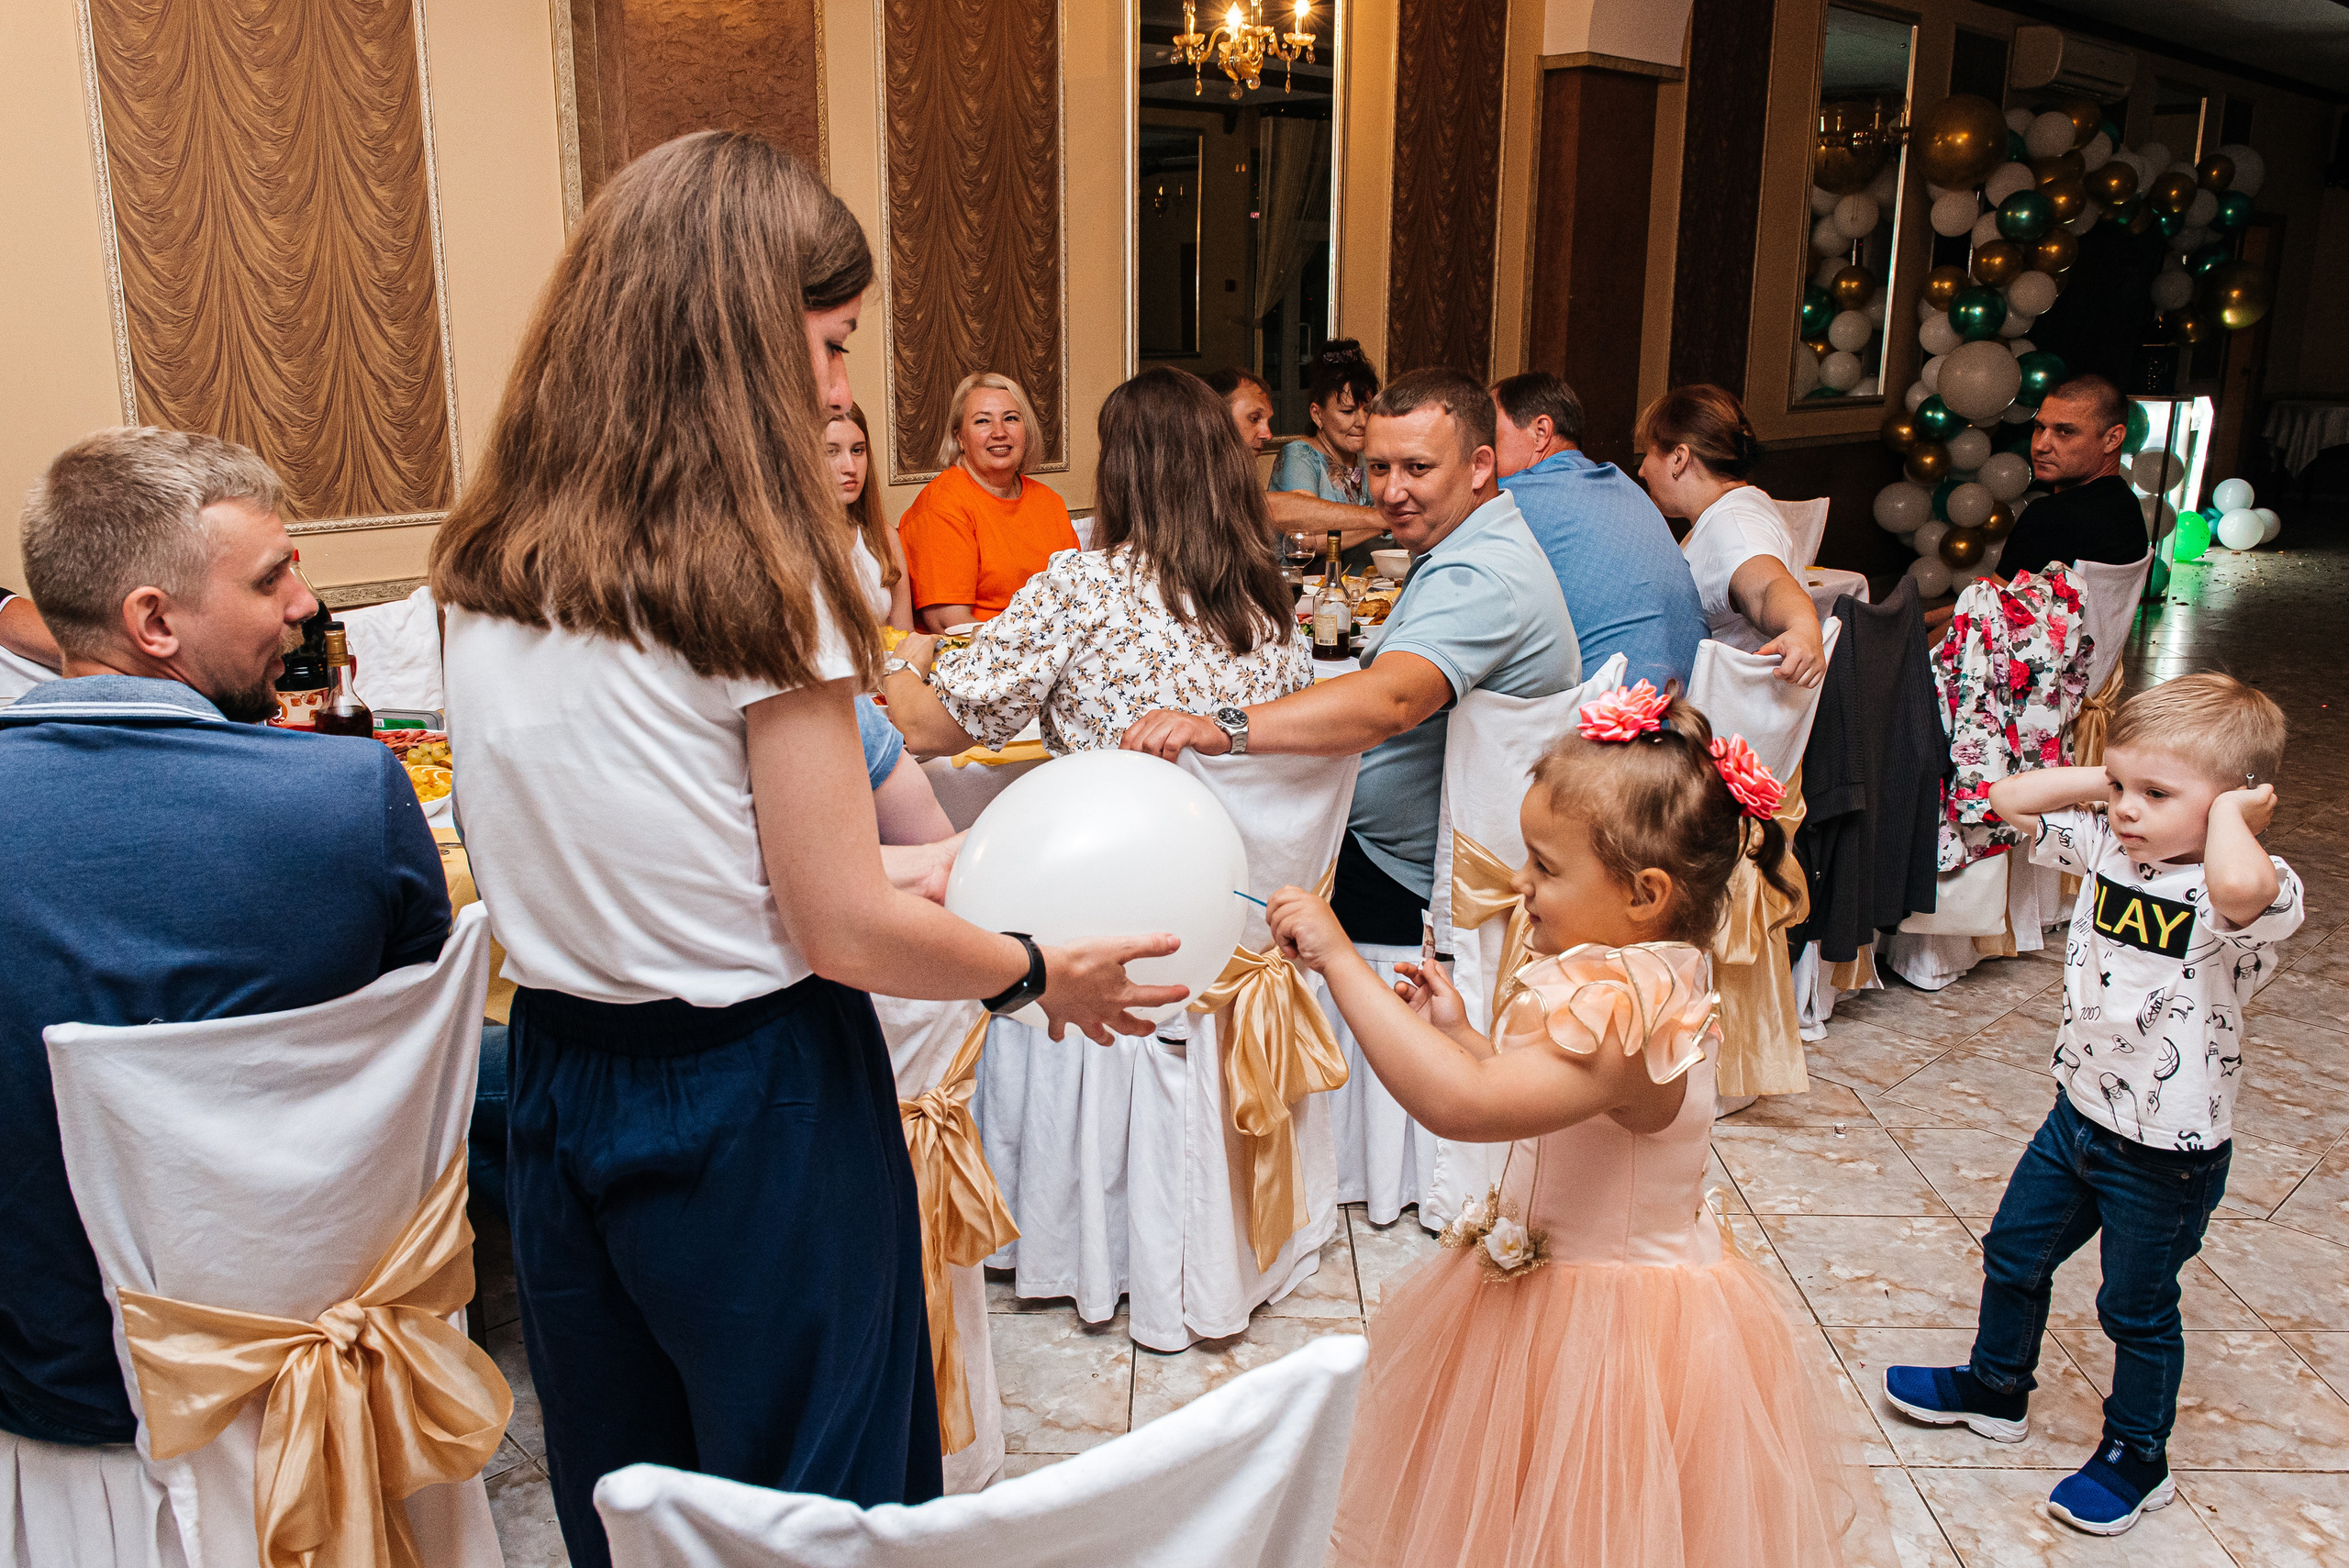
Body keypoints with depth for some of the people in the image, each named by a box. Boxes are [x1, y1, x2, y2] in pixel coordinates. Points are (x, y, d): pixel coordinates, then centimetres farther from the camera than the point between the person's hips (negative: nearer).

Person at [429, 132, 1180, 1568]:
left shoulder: (488, 571, 1)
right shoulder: (756, 577, -20)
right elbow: (847, 935, -18)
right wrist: (1042, 975, -1)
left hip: (561, 1088, 7)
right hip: (754, 1112, -6)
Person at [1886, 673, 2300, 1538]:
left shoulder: (2256, 890, -26)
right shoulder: (2106, 846, -6)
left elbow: (2240, 888, -51)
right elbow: (2010, 800, 2)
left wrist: (2226, 812, -32)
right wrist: (2102, 779, -9)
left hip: (2168, 1154, -6)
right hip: (2078, 1113, 7)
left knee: (2137, 1308, 13)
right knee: (2013, 1255, 22)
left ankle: (2135, 1459, 37)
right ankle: (1996, 1388, 47)